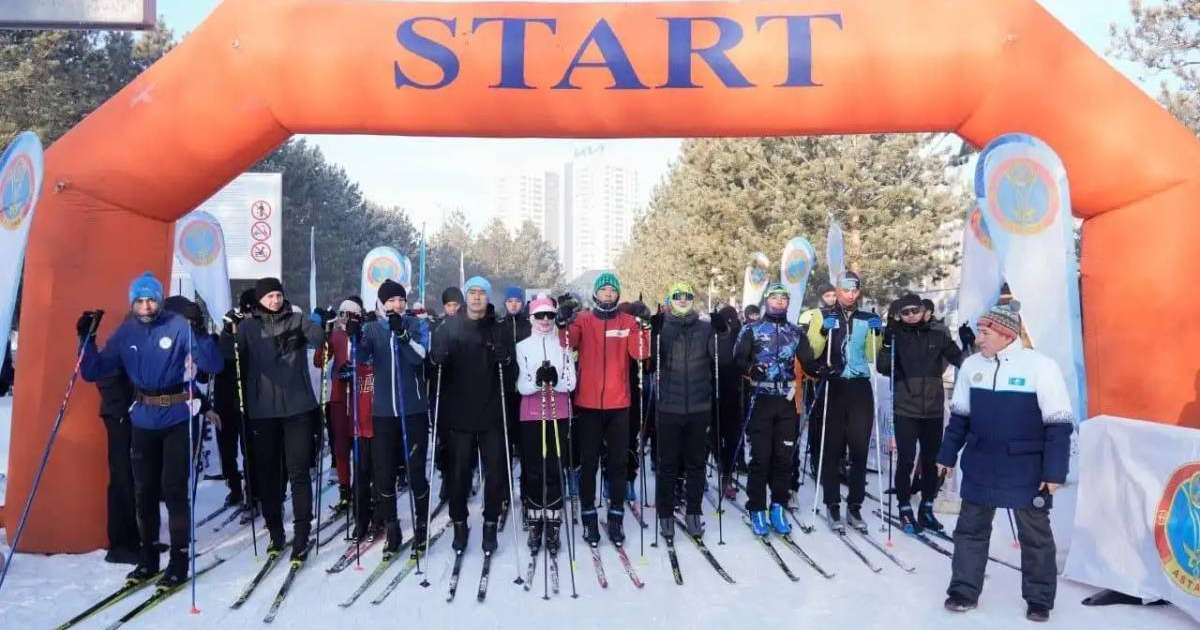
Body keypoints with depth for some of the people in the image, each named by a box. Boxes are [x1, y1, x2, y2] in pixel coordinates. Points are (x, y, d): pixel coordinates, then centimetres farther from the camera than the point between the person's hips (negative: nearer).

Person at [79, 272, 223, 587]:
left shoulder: (179, 327, -9)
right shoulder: (125, 333, 3)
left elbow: (213, 366, -17)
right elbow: (93, 372, 7)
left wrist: (200, 333, -31)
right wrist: (87, 339, -6)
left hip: (177, 420, -4)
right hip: (143, 422, 4)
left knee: (173, 490, -4)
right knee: (144, 491, 11)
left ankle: (179, 561, 6)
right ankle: (148, 557, 26)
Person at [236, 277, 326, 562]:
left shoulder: (297, 320, 5)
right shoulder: (248, 326, 7)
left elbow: (318, 340, -8)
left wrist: (311, 330, -27)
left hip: (297, 406, -1)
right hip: (262, 409, 2)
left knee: (298, 471, -1)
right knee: (267, 472, 10)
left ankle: (301, 535, 4)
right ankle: (275, 532, 23)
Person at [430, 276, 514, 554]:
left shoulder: (499, 329, 5)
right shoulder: (449, 326, 4)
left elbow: (511, 367, 4)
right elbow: (435, 361, -1)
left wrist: (503, 357, -17)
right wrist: (441, 356, -23)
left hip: (491, 413, 1)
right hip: (458, 413, 0)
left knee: (495, 472, 4)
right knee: (459, 472, 7)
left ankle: (490, 524, 19)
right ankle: (459, 524, 23)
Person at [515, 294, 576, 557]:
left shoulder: (563, 346, 6)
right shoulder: (522, 346, 4)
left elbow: (571, 383, -1)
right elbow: (522, 387, -4)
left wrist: (554, 378, -20)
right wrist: (537, 379, -24)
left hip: (558, 414, 0)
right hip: (531, 415, 0)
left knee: (555, 470, 0)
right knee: (533, 470, 1)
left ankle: (552, 526, 7)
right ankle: (535, 525, 12)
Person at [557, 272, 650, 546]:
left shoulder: (628, 322, 5)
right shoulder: (583, 320, 3)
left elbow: (640, 353, -8)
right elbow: (569, 344, -14)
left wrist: (643, 326, -21)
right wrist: (564, 324, -31)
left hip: (618, 404, 1)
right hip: (588, 403, -1)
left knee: (618, 463, 8)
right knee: (588, 463, 6)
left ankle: (616, 517, 17)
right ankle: (588, 517, 15)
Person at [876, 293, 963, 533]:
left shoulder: (938, 334, 3)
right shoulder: (895, 335, -1)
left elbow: (960, 360, 8)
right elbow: (882, 367, -7)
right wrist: (887, 342, -18)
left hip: (933, 407, 3)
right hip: (905, 408, -2)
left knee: (931, 460, 12)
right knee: (906, 460, -1)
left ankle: (926, 509, 26)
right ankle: (905, 511, 12)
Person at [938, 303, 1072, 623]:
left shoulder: (1041, 366, -13)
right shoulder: (971, 365, 1)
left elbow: (1058, 425, -11)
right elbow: (959, 416, 10)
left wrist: (1054, 471, -13)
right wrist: (947, 455, 11)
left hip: (1026, 469, -4)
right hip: (979, 465, 4)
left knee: (1035, 535, 11)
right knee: (970, 528, 10)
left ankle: (1039, 599, 27)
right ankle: (964, 590, 23)